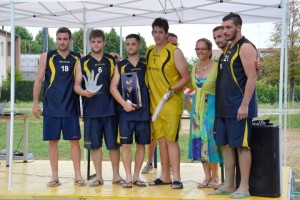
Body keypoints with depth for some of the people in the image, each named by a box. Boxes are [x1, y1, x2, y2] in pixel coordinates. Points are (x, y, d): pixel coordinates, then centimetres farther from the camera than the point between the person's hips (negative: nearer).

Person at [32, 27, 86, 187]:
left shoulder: (77, 58, 6)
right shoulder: (47, 57, 3)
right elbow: (38, 80, 3)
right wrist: (35, 103, -1)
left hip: (71, 107, 1)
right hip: (51, 107, 0)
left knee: (74, 141, 0)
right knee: (53, 141, 3)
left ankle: (78, 175, 9)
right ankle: (54, 176, 12)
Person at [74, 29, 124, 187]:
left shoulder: (112, 61, 7)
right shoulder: (82, 62, 6)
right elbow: (77, 85, 3)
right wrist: (84, 92, -18)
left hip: (110, 108, 0)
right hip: (91, 109, 0)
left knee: (113, 143, 3)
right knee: (94, 144, 4)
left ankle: (116, 175, 15)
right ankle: (98, 176, 15)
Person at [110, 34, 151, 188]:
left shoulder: (146, 65, 8)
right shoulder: (120, 65, 7)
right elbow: (113, 87, 2)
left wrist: (151, 106, -1)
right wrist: (124, 103, -11)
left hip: (143, 110, 1)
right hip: (125, 111, -1)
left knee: (141, 144, 4)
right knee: (126, 144, -3)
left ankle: (136, 176, 15)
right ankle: (128, 177, 4)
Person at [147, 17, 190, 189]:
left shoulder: (175, 52, -8)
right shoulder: (149, 51, 11)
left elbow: (186, 77, -10)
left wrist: (172, 90, -21)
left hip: (172, 103, -6)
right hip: (155, 103, 6)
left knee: (171, 139, -8)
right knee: (161, 139, 10)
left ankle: (176, 177, -4)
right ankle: (165, 176, 17)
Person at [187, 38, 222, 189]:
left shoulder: (216, 67, -9)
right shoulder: (194, 68, 10)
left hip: (211, 106, -6)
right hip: (197, 107, 6)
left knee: (210, 139, -6)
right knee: (199, 140, 6)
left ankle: (214, 177, 6)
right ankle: (207, 177, 14)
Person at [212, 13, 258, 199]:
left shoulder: (245, 47, -9)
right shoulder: (229, 49, 18)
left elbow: (252, 77, -16)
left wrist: (244, 105, -21)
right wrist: (221, 104, 15)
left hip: (239, 107, -9)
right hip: (225, 107, 9)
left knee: (241, 145, -5)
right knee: (227, 145, 9)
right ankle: (228, 185, 15)